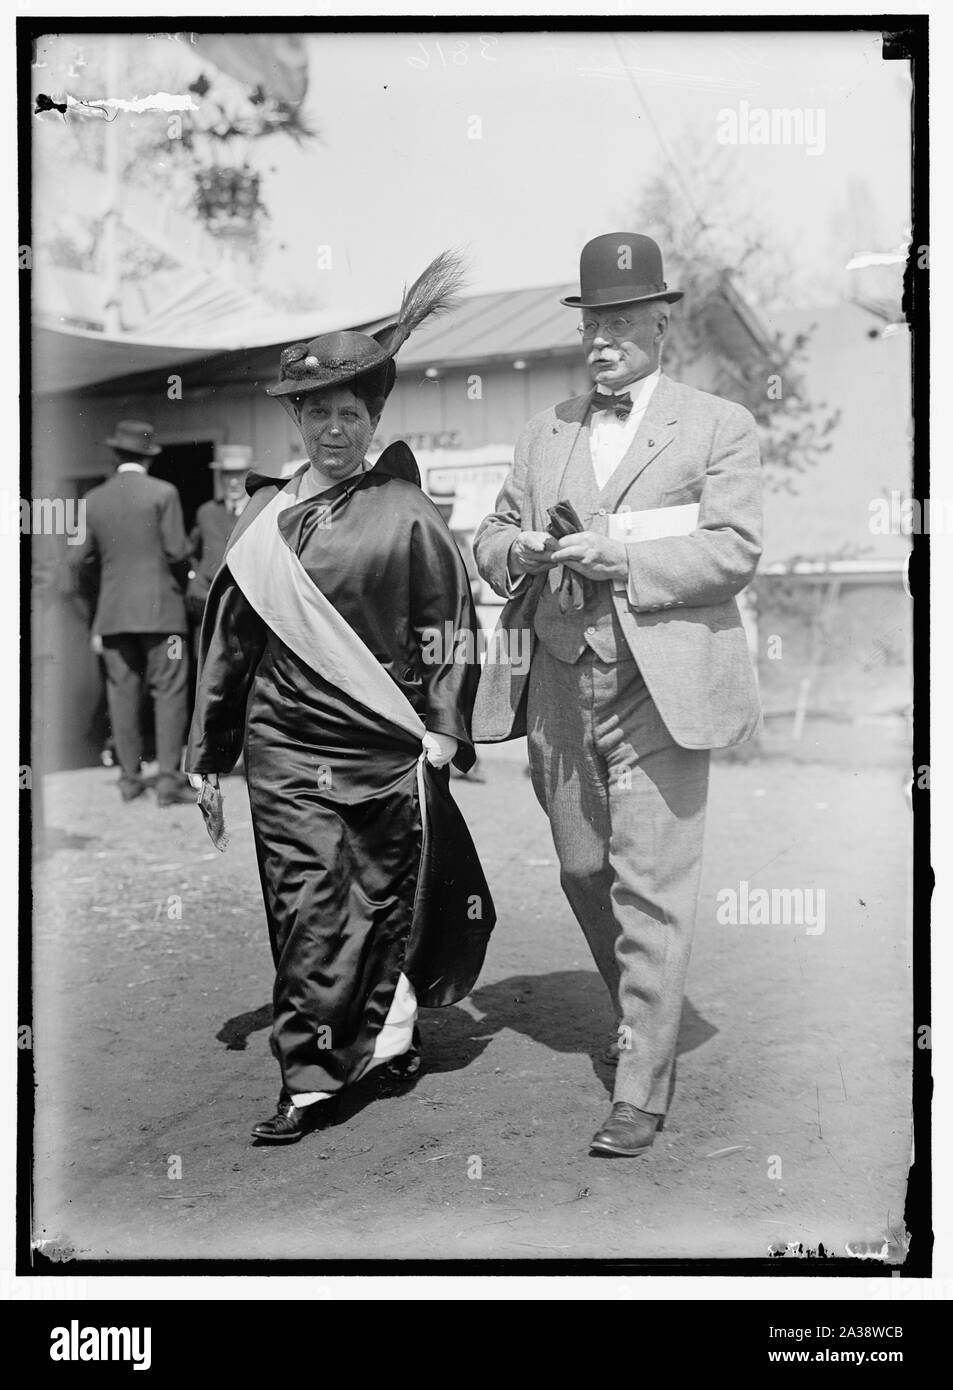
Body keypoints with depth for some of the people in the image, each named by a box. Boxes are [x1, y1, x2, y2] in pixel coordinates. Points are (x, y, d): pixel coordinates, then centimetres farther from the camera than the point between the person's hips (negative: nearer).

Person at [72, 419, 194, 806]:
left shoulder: (92, 500, 7)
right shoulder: (163, 493, -5)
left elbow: (83, 562, 9)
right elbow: (177, 553, -9)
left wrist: (95, 616, 17)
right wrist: (181, 583, 12)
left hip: (113, 612, 4)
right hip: (160, 608, -4)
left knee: (123, 694, 8)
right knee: (169, 691, -1)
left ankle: (129, 777, 13)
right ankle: (168, 778, -5)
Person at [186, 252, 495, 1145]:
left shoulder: (406, 512, -1)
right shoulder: (263, 517, 7)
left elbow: (449, 623, 3)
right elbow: (228, 635, 12)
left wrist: (444, 728, -4)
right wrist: (207, 754, 14)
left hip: (389, 744, -1)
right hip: (287, 744, 1)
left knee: (390, 897, 11)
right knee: (307, 909, -3)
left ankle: (387, 1029, 33)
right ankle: (310, 1079, 5)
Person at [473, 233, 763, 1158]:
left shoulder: (718, 426, 3)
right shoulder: (545, 432, 18)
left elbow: (735, 550, -7)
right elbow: (491, 538, 19)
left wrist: (620, 555, -18)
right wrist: (519, 549, -5)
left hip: (658, 690, -5)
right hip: (558, 688, 5)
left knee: (651, 890, -6)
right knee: (584, 875, 15)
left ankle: (641, 1089, 2)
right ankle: (639, 1017, 38)